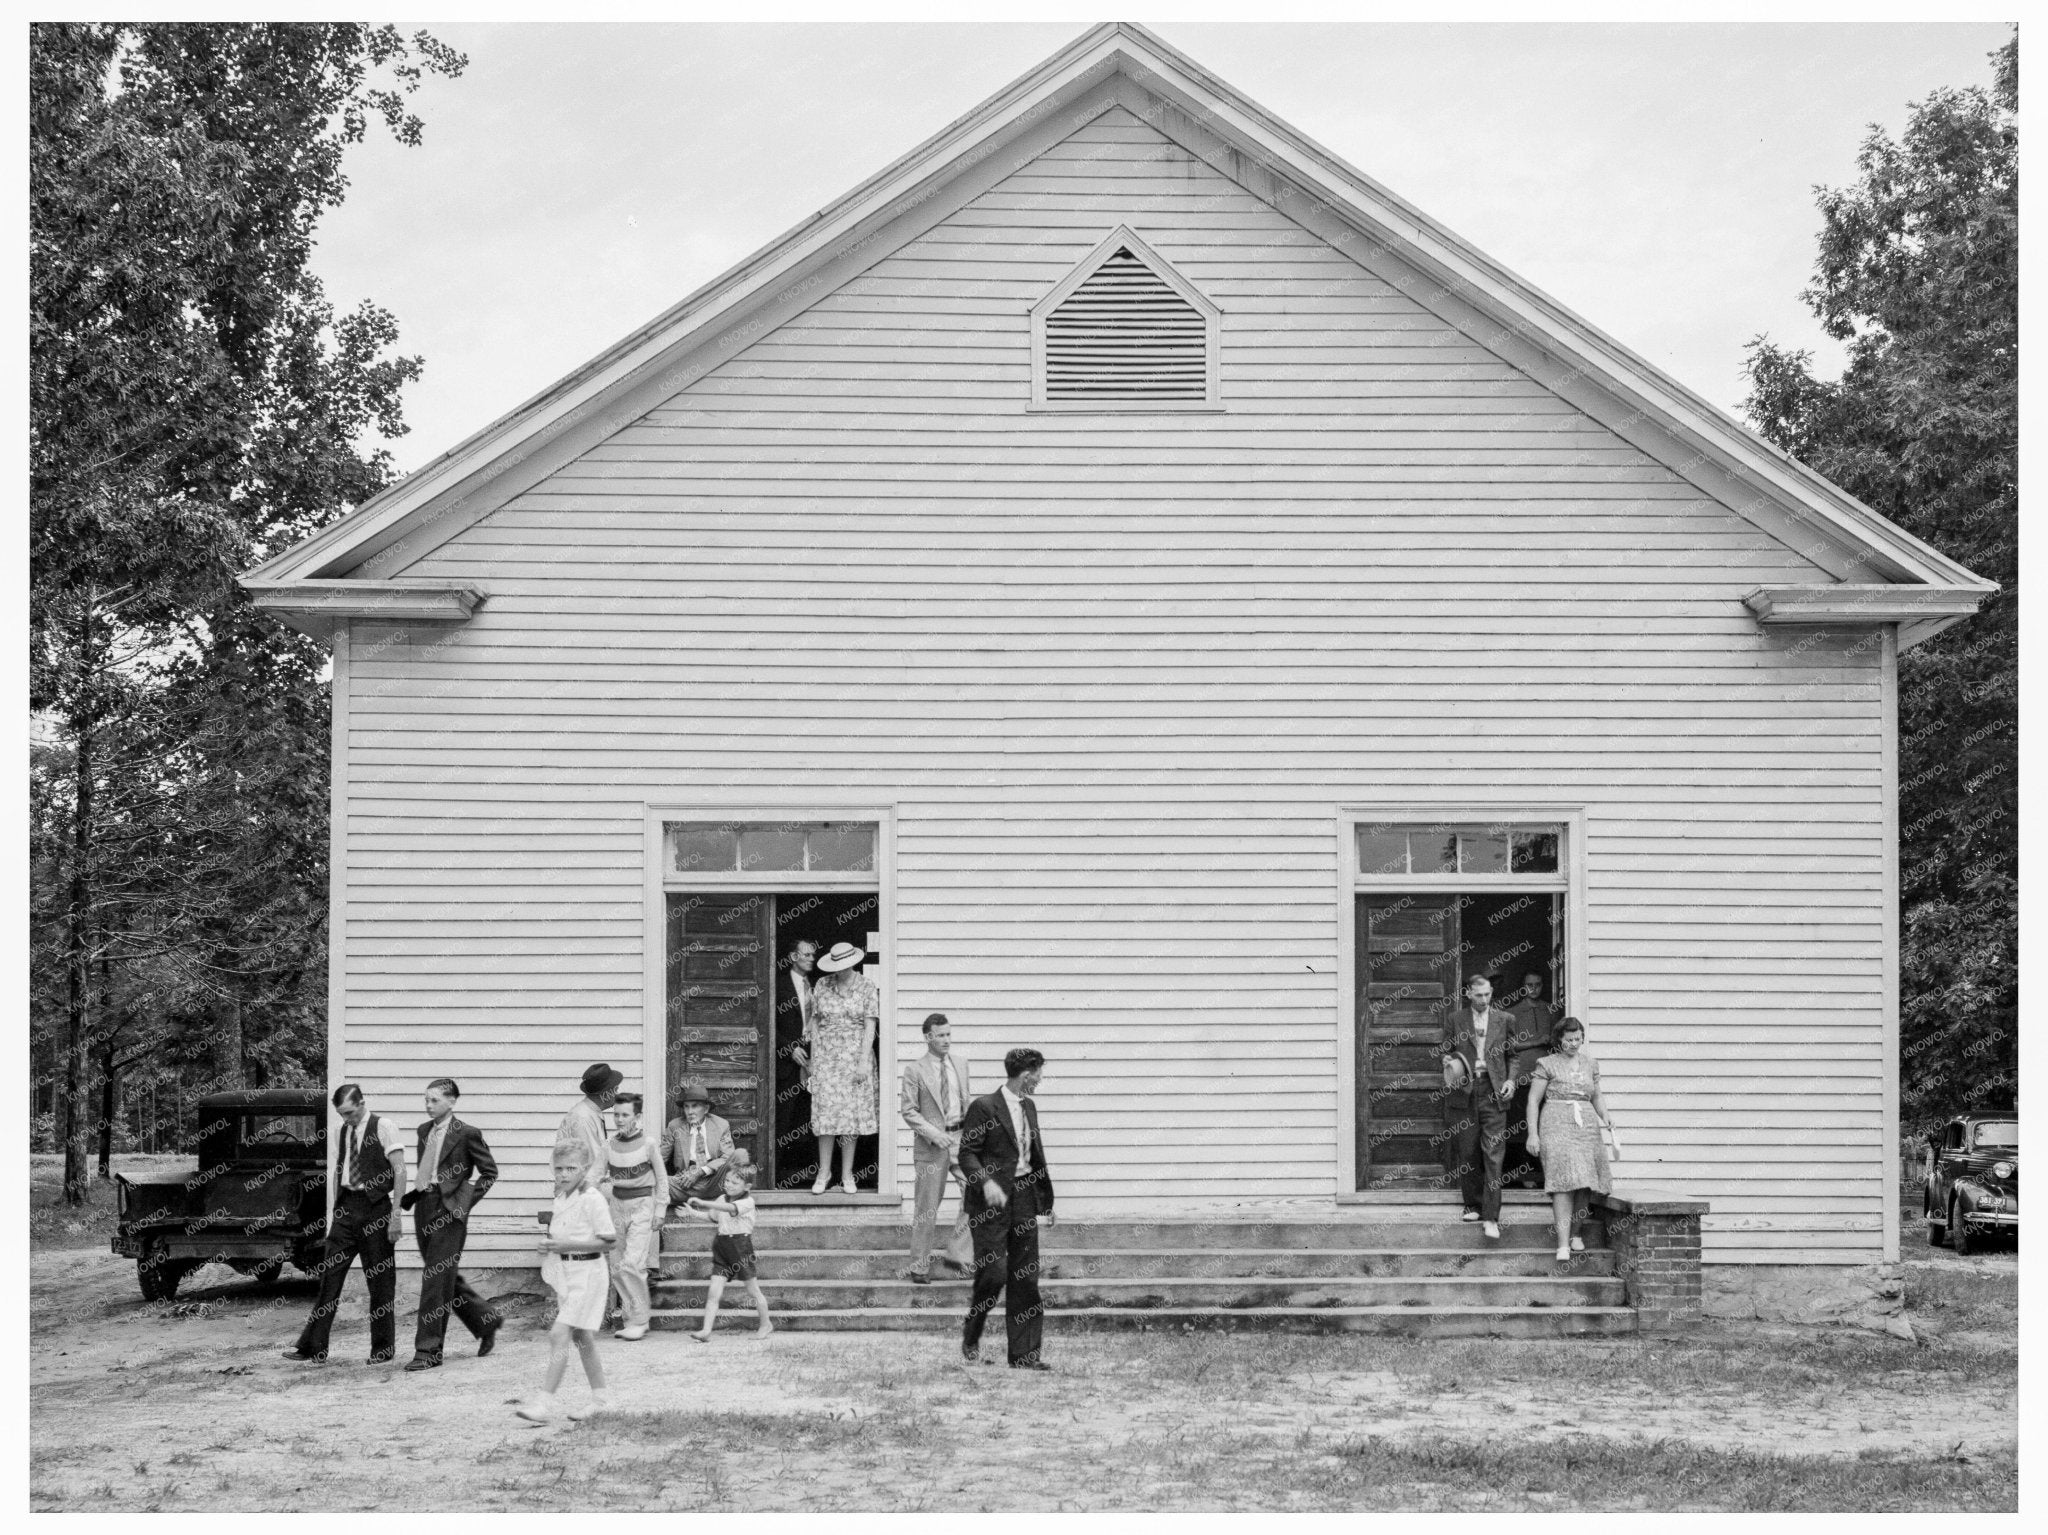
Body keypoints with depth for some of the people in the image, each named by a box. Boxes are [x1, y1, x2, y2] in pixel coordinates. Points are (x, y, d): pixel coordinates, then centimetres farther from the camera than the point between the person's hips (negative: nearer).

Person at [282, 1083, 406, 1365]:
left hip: (374, 1206, -6)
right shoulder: (345, 1130, 12)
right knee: (330, 1273, 2)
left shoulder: (383, 1127, -7)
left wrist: (396, 1213, -17)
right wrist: (336, 1210, 14)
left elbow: (399, 1171, -11)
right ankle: (314, 1348, 4)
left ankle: (383, 1350, 12)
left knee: (380, 1279, 2)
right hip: (346, 1206, 6)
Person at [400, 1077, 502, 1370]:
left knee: (436, 1280, -8)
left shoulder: (466, 1134, -7)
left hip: (449, 1210, -7)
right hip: (424, 1206, 8)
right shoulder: (424, 1131, 14)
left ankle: (428, 1352, -4)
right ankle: (486, 1321, 31)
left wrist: (467, 1200, -8)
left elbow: (490, 1171, -1)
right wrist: (412, 1196, 9)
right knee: (446, 1278, 13)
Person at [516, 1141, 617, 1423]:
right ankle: (601, 1395, 27)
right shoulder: (561, 1199, 10)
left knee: (559, 1335, -14)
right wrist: (548, 1243, 3)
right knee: (581, 1337, 15)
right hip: (563, 1272, 9)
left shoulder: (592, 1199, -15)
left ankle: (545, 1403, -15)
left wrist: (566, 1245, -21)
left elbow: (610, 1241, -17)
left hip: (586, 1272, -9)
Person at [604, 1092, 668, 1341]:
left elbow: (661, 1178, 0)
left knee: (632, 1265, -15)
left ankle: (639, 1321, -5)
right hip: (617, 1205, 5)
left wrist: (659, 1211, -3)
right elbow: (599, 1177, 10)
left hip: (642, 1204, -5)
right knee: (616, 1269, 5)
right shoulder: (609, 1145, 3)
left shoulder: (648, 1143, -8)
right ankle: (630, 1318, 16)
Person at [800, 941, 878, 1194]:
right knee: (825, 1111, -4)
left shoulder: (866, 987, 0)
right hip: (826, 1056, 1)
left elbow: (870, 1025, -4)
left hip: (855, 1056, -1)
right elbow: (815, 1021, 8)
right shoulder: (822, 985, 5)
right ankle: (824, 1172, 3)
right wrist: (814, 1056, 1)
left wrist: (864, 1061, -11)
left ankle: (847, 1175, 5)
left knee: (851, 1113, -1)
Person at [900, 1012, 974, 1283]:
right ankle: (920, 1266, 15)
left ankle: (956, 1254, 4)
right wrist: (933, 1133, -17)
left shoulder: (960, 1065, 9)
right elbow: (908, 1110, -6)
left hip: (960, 1138, 4)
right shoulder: (915, 1070, -6)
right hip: (930, 1143, -4)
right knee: (927, 1207, 2)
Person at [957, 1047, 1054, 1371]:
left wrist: (1044, 1202, 19)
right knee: (993, 1272, -11)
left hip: (1024, 1199, 7)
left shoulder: (1029, 1108, 14)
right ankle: (970, 1337, 12)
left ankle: (1023, 1354, 8)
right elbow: (967, 1154, -11)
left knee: (1025, 1278, 5)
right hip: (991, 1201, -7)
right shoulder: (984, 1108, -9)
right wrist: (985, 1183, -26)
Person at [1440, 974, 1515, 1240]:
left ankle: (1491, 1217, -12)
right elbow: (1446, 1052, 15)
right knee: (1467, 1152, 5)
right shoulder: (1454, 1019, 10)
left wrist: (1511, 1080, -3)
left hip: (1493, 1092, -1)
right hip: (1464, 1091, 1)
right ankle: (1472, 1205, 21)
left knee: (1493, 1155, -9)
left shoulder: (1505, 1020, 9)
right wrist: (1448, 1062, -8)